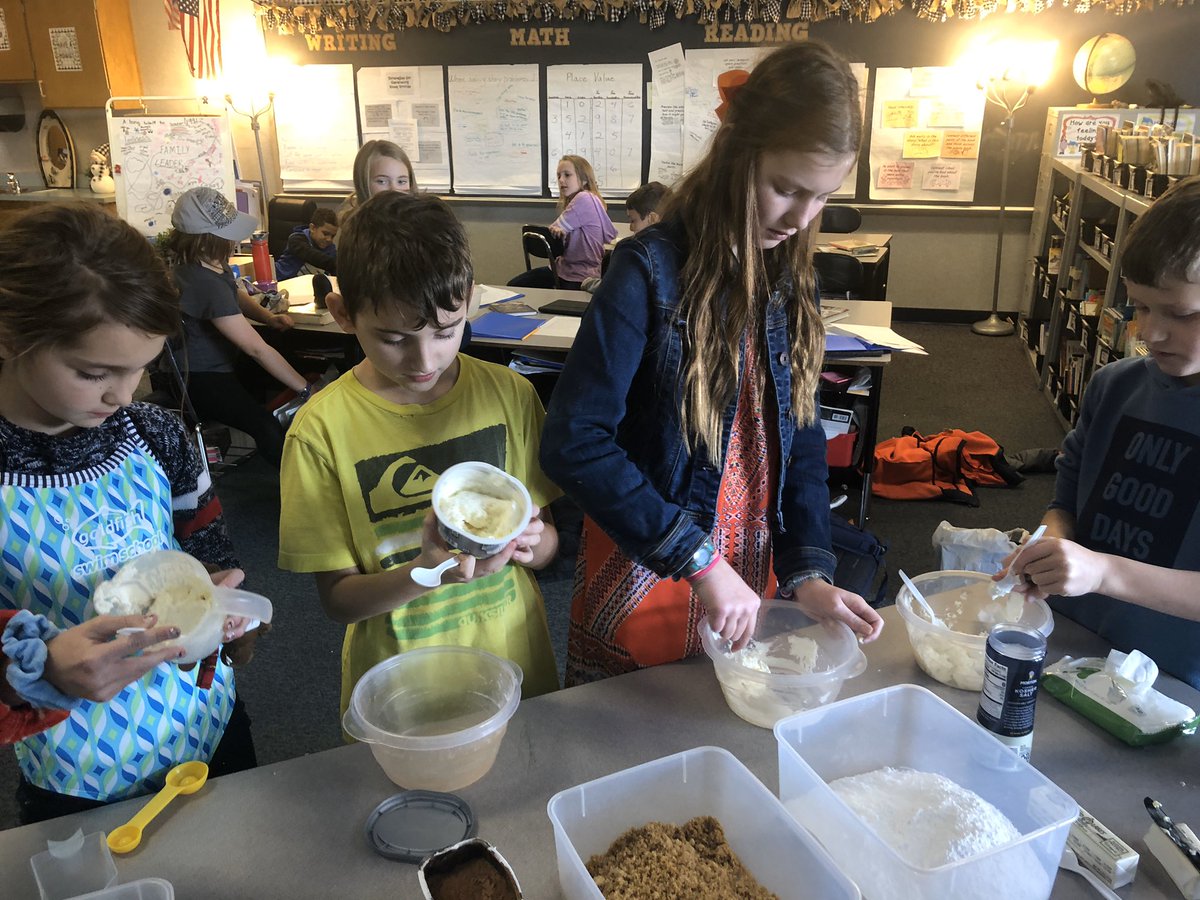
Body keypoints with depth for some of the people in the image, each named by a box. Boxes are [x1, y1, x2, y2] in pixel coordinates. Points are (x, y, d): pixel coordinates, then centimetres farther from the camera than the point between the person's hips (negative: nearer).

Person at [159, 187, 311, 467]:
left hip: (219, 358, 11)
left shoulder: (212, 262, -2)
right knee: (267, 427, -31)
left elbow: (236, 294, 19)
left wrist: (267, 316, -2)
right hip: (202, 378, -11)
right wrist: (307, 389, -27)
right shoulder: (205, 283, -31)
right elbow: (257, 348, -31)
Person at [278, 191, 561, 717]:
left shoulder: (508, 394, -7)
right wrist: (424, 573, -31)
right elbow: (337, 598, -12)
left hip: (514, 664, 3)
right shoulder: (323, 429, -15)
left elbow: (547, 541, 0)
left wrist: (529, 544, -23)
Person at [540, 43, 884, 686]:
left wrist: (807, 570, -9)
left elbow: (801, 439, 3)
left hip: (748, 582, 6)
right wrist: (698, 560, -27)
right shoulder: (650, 271, -19)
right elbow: (572, 442, -26)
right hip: (646, 582, -5)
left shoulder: (789, 278, 0)